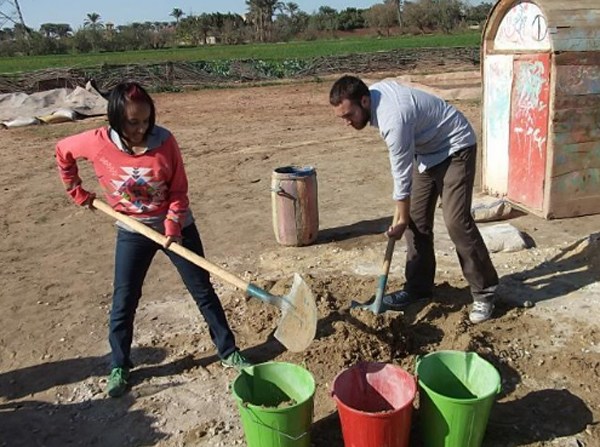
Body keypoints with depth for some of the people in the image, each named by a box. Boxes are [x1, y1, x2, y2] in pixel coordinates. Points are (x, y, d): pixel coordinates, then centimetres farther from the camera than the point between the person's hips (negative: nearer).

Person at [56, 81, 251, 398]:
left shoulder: (164, 141, -18)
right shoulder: (98, 143, -16)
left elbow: (179, 191, -10)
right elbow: (62, 152, 5)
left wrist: (172, 226, -22)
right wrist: (77, 192, 6)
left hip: (176, 226, -1)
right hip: (133, 233, 1)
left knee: (203, 291, 6)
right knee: (124, 302, 6)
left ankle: (229, 352, 22)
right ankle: (118, 367, 27)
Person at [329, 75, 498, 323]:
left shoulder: (393, 120, -34)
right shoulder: (374, 90, -7)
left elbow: (402, 176, -24)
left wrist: (401, 221, -11)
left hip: (455, 148, -9)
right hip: (428, 150, 9)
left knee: (456, 221, -17)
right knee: (417, 219, 4)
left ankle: (484, 293, -3)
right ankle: (418, 287, 13)